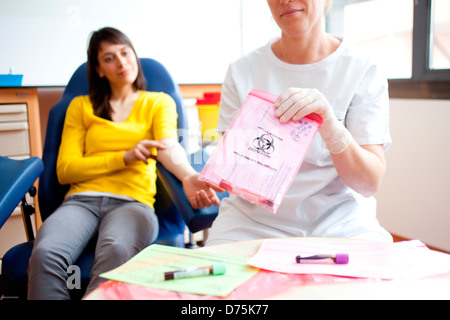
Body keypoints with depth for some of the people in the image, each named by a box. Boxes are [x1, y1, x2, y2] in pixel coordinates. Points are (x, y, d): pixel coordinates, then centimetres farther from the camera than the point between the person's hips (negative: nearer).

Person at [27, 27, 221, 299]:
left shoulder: (159, 102, 17)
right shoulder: (81, 106, 20)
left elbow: (169, 145, -5)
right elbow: (65, 170, 10)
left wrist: (188, 176, -30)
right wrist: (124, 157, -4)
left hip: (133, 201, -1)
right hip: (82, 199, 2)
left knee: (116, 251, -37)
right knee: (45, 252, -31)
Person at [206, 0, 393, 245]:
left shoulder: (364, 73, -2)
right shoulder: (241, 71, 3)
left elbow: (370, 183, -10)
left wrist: (332, 129, -29)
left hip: (338, 222, 0)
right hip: (254, 220, 1)